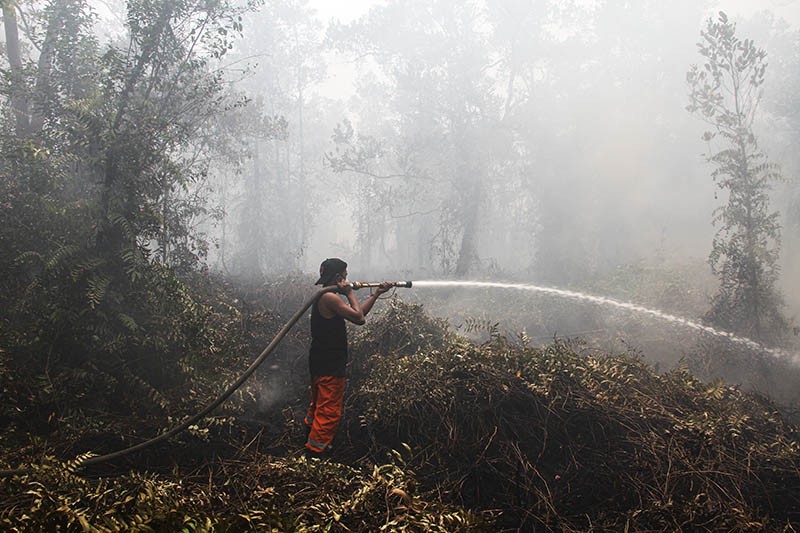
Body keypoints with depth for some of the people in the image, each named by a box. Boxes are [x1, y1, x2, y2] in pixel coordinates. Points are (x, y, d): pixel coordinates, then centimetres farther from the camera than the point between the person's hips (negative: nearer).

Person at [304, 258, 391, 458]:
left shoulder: (323, 297, 12)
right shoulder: (330, 298, -20)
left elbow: (358, 313, 17)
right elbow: (359, 318, -21)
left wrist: (376, 294, 16)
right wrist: (349, 294, -11)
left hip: (321, 364, 11)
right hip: (330, 366, -11)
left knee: (318, 406, 24)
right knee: (329, 412, -3)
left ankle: (312, 442, 38)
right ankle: (315, 453, 2)